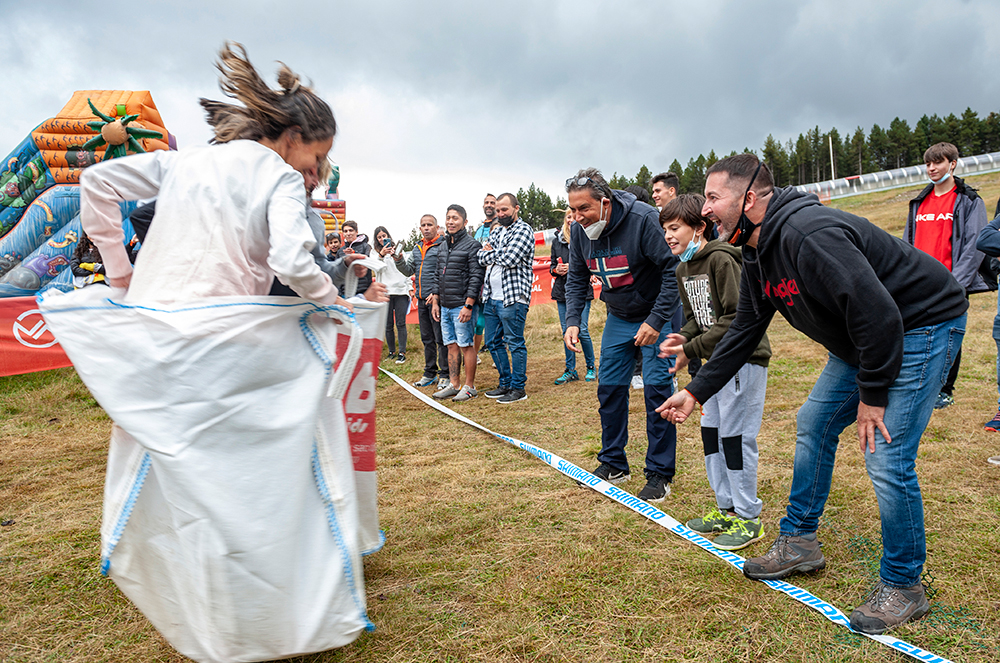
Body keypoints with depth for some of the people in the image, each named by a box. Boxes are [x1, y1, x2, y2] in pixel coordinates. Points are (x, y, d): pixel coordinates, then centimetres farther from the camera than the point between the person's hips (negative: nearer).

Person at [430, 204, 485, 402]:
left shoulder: (472, 246, -8)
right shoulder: (443, 246, 16)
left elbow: (476, 278, -14)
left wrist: (468, 306, -19)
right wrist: (435, 301, 15)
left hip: (463, 306, -7)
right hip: (445, 307, 7)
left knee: (466, 345, -2)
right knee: (451, 345, 11)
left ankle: (469, 387, 6)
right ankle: (454, 385, 18)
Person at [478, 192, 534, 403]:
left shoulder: (523, 230, -6)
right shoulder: (497, 231, 18)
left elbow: (509, 258, -19)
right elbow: (482, 257, 10)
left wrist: (492, 252, -2)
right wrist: (496, 254, -9)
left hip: (512, 297, -8)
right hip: (491, 297, 9)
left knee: (515, 343, -2)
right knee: (493, 342, 13)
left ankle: (518, 388, 7)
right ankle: (505, 383, 25)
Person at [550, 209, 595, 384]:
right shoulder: (557, 240, 10)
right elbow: (552, 265, 16)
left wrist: (572, 267, -16)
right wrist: (556, 269, -6)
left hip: (582, 290, -4)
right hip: (562, 291, 4)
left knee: (582, 331, -6)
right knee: (566, 331, 7)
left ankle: (591, 367, 14)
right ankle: (570, 370, 16)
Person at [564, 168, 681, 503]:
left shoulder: (643, 219, -26)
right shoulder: (579, 230, -7)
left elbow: (674, 270, -23)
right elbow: (576, 278, 5)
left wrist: (656, 321, -26)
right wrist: (573, 319, -9)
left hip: (657, 314, -6)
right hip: (618, 317, 6)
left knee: (657, 388, -8)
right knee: (609, 387, 6)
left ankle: (660, 473, 4)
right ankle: (613, 464, 21)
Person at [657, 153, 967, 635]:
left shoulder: (809, 235, -32)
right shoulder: (757, 257, 1)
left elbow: (878, 314, -32)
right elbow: (743, 332, 8)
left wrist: (871, 395, -21)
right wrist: (696, 391, 6)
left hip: (923, 325, -10)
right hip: (861, 339, 10)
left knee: (886, 458, -12)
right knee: (815, 425, 10)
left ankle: (902, 586, 8)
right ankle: (798, 542, 25)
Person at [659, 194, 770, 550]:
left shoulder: (721, 260, -19)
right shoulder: (684, 269, 9)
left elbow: (737, 319, -23)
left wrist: (692, 350, -21)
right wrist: (684, 337, -4)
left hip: (744, 358, -9)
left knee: (735, 435, -5)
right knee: (711, 431, 13)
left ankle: (748, 518, 9)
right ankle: (726, 508, 26)